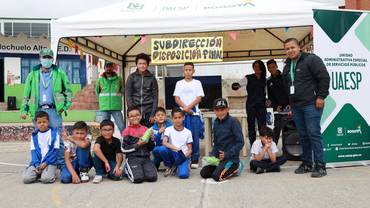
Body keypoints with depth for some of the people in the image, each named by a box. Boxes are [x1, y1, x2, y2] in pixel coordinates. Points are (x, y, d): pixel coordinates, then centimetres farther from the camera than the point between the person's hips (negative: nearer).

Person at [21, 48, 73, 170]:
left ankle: (62, 165, 4)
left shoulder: (59, 73, 9)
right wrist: (24, 110, 8)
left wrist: (65, 106, -1)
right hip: (37, 111, 2)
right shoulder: (33, 74, 14)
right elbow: (26, 94, 17)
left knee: (57, 138, -4)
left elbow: (68, 91, 11)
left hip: (54, 110, -2)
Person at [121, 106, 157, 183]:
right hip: (132, 158, -3)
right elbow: (124, 149, -4)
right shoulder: (126, 131, 1)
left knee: (152, 177, -19)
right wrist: (138, 145, -11)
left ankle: (141, 170, 13)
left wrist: (152, 140, -2)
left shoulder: (146, 129, 13)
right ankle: (128, 169, 10)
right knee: (138, 178, -23)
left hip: (145, 158, 3)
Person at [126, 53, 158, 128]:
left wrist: (153, 114, -4)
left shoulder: (152, 78, 5)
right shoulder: (132, 77, 4)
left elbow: (155, 96, 2)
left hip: (148, 112, 0)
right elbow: (128, 95, 2)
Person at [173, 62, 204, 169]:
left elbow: (199, 98, 0)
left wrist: (189, 107, -13)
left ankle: (194, 159, 7)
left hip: (194, 113, -1)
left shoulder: (197, 83, 9)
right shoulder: (179, 83, 12)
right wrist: (185, 108, -10)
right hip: (182, 112, 1)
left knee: (195, 136, -2)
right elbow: (177, 98, 4)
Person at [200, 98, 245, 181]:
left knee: (217, 176, -21)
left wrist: (227, 154, -17)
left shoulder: (233, 122, -14)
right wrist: (213, 155, -2)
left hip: (231, 158, -7)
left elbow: (240, 142, -15)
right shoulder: (216, 123, 8)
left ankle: (236, 167, 4)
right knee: (204, 173, -2)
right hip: (218, 157, 7)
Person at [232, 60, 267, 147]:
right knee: (251, 127, 0)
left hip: (261, 105, 3)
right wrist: (236, 86, -31)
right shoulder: (249, 78, 5)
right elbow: (239, 83, -8)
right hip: (251, 105, -2)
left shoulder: (264, 79, 16)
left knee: (262, 127, -3)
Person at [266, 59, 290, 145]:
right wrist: (276, 106, -2)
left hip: (288, 106, -1)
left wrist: (290, 104, -9)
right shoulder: (269, 81, 7)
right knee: (277, 128, -2)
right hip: (277, 107, 2)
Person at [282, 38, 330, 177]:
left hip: (311, 104, -7)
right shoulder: (287, 66, 18)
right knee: (303, 135, 11)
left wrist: (321, 96, -14)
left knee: (314, 133, -8)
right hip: (295, 107, 7)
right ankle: (306, 164, 20)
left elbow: (324, 77, -10)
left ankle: (320, 166, -1)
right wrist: (290, 102, 21)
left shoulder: (311, 59, -4)